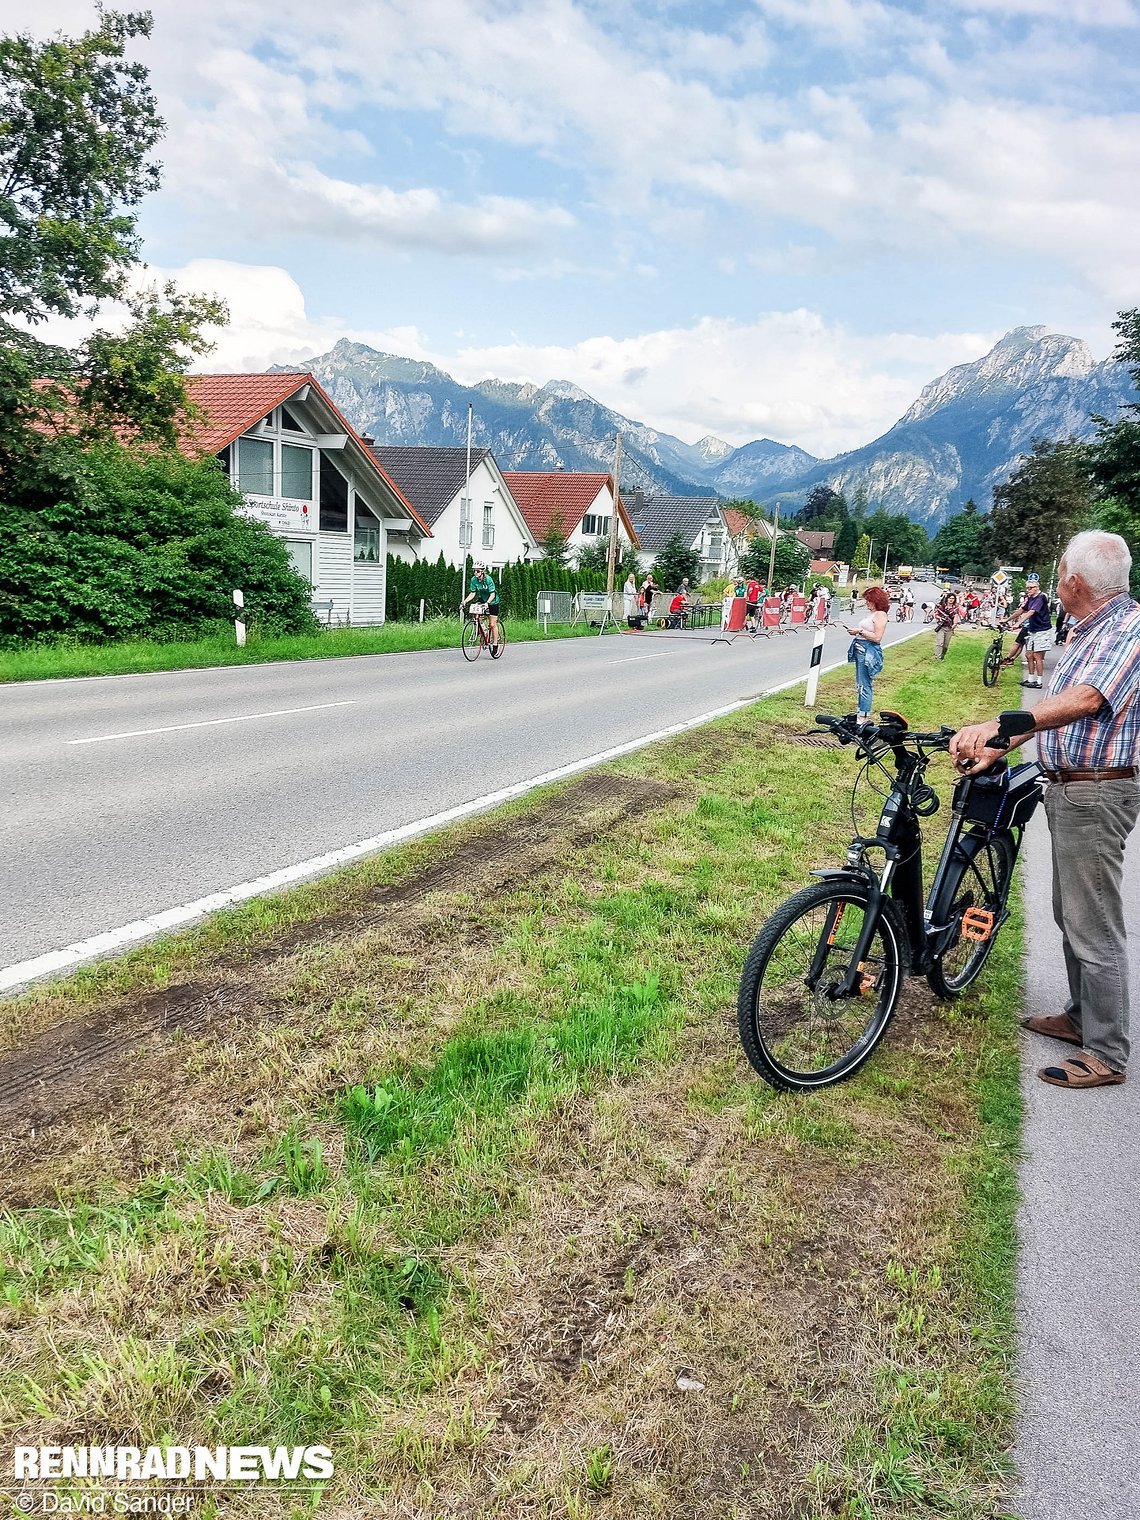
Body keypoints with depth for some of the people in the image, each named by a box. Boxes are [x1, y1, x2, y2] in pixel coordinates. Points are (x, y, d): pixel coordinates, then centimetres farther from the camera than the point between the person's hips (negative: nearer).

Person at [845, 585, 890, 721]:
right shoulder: (871, 613, 16)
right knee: (860, 684, 13)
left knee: (864, 685, -9)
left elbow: (877, 637, -19)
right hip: (861, 650, 10)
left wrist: (860, 631, -15)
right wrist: (855, 632, 10)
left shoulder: (880, 614, -12)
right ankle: (862, 713, 21)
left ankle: (864, 716, -7)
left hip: (868, 652, -10)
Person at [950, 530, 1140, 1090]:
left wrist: (995, 726, -42)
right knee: (1070, 916, 20)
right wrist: (997, 747, 9)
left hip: (1095, 796, -11)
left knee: (1095, 928, -3)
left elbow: (1084, 700, -33)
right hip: (1067, 790, 11)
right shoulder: (1088, 632, 16)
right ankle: (1083, 1017, 35)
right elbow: (1057, 706, 18)